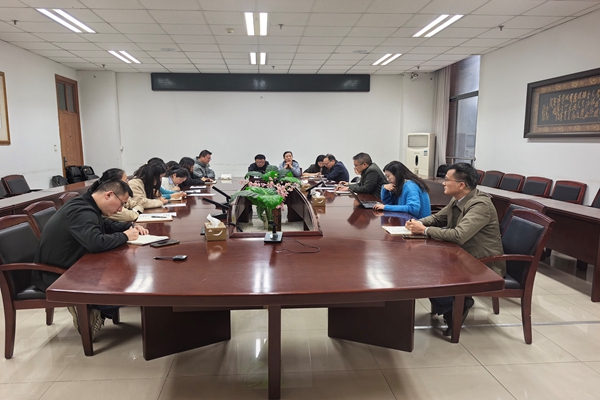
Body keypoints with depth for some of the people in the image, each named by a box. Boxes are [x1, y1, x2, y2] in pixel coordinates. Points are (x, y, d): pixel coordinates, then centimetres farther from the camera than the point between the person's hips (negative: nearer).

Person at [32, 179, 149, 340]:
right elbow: (96, 242, -41)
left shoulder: (86, 206, 7)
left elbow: (107, 225, 23)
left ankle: (91, 309, 6)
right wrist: (125, 236, -23)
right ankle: (88, 313, 2)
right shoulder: (82, 212, -26)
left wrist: (130, 227, 4)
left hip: (67, 268, 11)